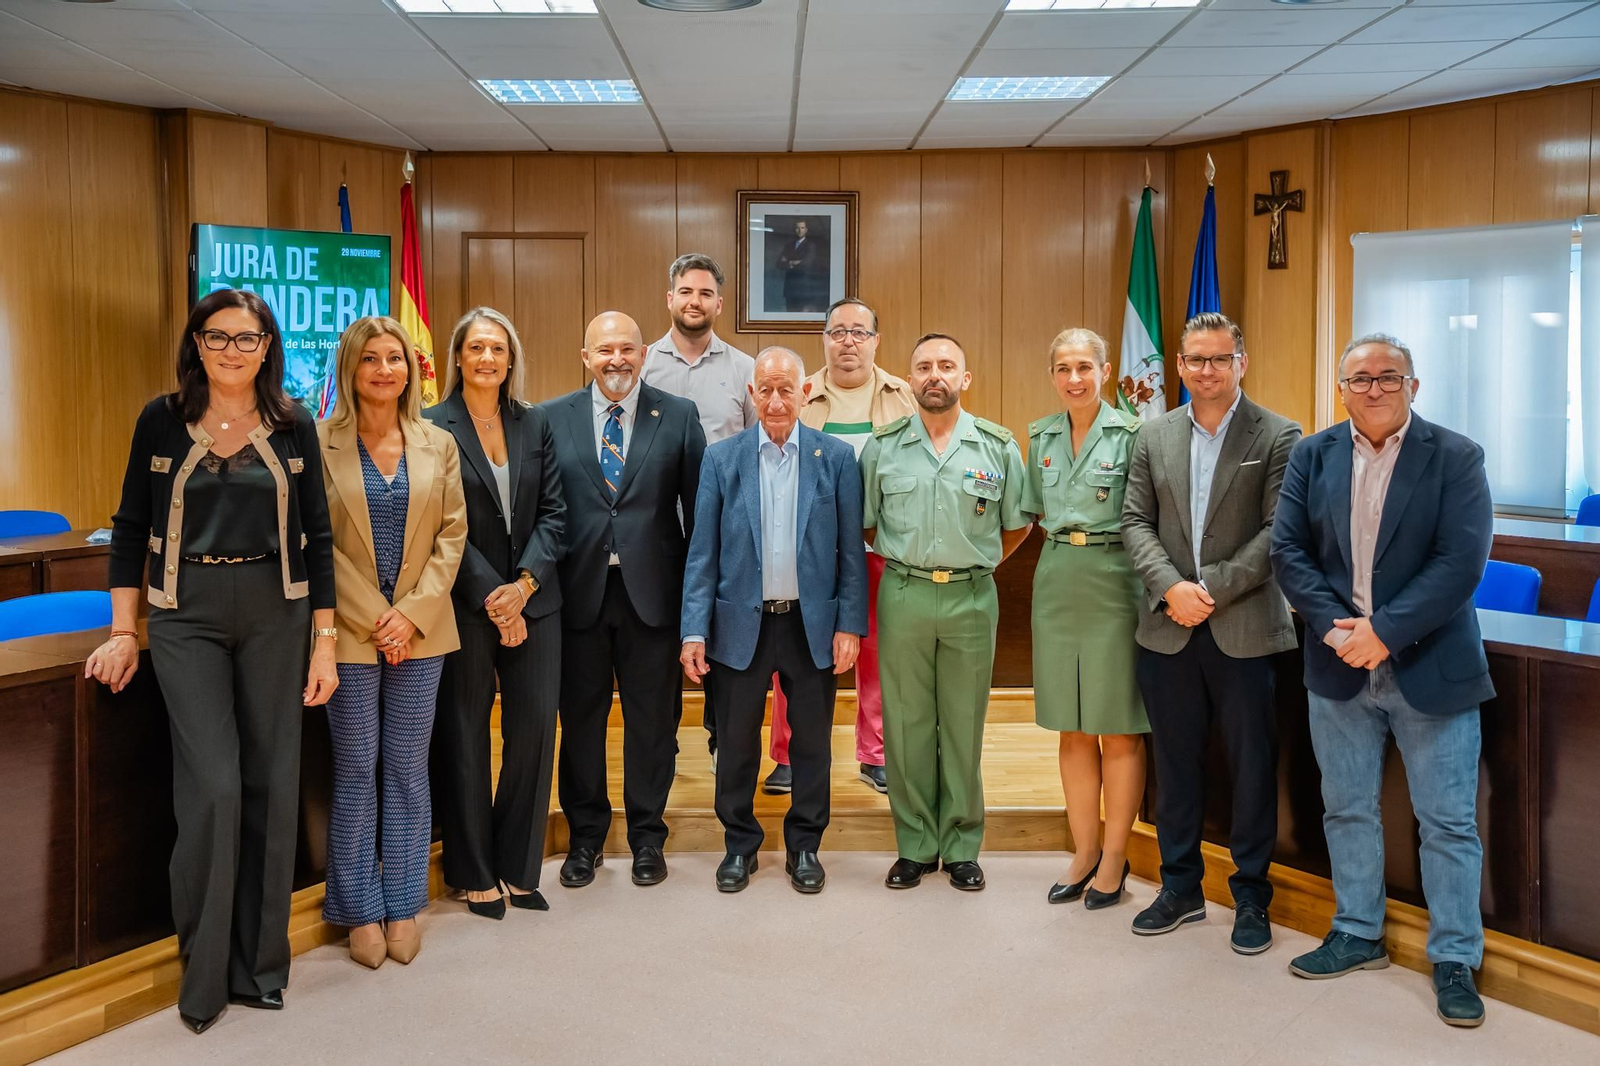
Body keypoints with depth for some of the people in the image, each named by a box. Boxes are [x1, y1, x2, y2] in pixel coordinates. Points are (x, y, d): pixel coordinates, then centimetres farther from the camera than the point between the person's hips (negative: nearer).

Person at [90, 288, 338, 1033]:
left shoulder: (294, 426, 3)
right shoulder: (162, 420, 2)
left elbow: (317, 537, 4)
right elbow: (131, 527, 6)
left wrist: (324, 641, 0)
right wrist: (122, 631, 0)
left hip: (276, 615, 1)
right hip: (186, 616, -1)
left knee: (270, 786, 5)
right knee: (212, 785, -7)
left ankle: (259, 965, 21)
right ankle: (204, 973, 12)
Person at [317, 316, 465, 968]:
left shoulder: (438, 445, 6)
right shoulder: (321, 443, -2)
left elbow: (452, 535, 3)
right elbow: (318, 542, -5)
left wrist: (412, 613, -8)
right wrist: (373, 619, -10)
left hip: (420, 630, 2)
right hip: (349, 632, -2)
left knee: (408, 769, 9)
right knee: (356, 771, 5)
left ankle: (403, 907, 20)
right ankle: (362, 912, 18)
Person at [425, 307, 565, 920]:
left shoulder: (535, 425, 9)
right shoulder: (434, 428, -3)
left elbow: (553, 513, 5)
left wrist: (523, 583, -8)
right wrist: (493, 598, -12)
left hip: (532, 599, 4)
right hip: (465, 604, -3)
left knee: (534, 729, 3)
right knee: (465, 736, 5)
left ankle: (518, 867, 18)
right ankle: (475, 874, 18)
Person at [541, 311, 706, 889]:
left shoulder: (679, 415, 3)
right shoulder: (551, 418, 5)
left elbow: (698, 505, 2)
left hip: (652, 589, 0)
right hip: (578, 592, 1)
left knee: (652, 718, 8)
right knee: (580, 717, 10)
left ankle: (647, 836, 25)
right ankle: (585, 837, 27)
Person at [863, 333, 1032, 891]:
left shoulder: (998, 446, 2)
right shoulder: (882, 446, 3)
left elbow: (1017, 525, 12)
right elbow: (864, 524, 12)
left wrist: (976, 565, 9)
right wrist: (905, 561, 8)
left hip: (972, 599, 0)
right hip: (903, 595, 1)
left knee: (964, 725, 7)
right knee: (906, 725, 5)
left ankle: (962, 848, 19)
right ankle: (915, 846, 18)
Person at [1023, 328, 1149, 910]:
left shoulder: (1132, 434, -5)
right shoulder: (1040, 437, 10)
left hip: (1113, 581, -4)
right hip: (1056, 583, 5)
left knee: (1118, 729, 2)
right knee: (1073, 730, 10)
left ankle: (1115, 858, 14)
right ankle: (1084, 852, 21)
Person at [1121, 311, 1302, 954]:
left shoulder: (1277, 437, -2)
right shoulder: (1153, 438, 9)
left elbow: (1279, 532, -9)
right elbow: (1136, 523, 5)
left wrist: (1213, 590, -15)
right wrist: (1172, 587, -10)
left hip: (1245, 629, -3)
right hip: (1168, 629, 3)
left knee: (1251, 766, 6)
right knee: (1175, 762, 13)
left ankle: (1251, 898, 21)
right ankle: (1180, 887, 27)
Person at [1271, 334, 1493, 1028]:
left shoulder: (1455, 457, -5)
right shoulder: (1313, 456, 4)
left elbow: (1461, 561, -14)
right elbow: (1288, 548, -1)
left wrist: (1385, 630, -20)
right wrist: (1335, 627, -14)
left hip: (1430, 670, -3)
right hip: (1339, 667, 3)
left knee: (1449, 822, 5)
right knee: (1347, 810, 14)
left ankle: (1455, 960, 20)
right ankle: (1358, 936, 31)